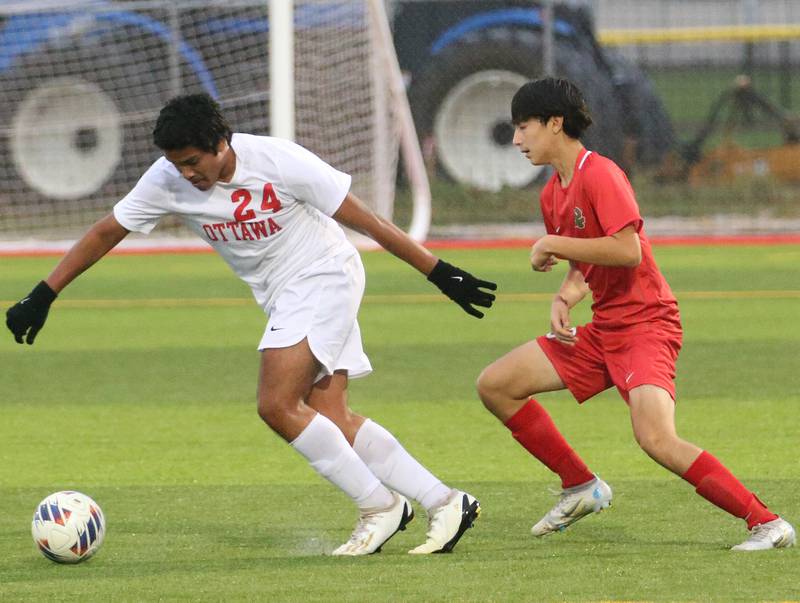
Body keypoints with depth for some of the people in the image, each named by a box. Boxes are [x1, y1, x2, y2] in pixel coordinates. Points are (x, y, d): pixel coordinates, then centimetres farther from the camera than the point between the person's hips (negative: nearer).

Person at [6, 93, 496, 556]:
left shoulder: (277, 162, -23)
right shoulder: (168, 181, -9)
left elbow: (366, 220, -18)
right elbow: (105, 234, 2)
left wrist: (439, 273, -15)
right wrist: (42, 298, -1)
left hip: (323, 276, -7)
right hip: (281, 298, 7)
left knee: (277, 405, -19)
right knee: (332, 419, -2)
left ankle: (380, 506, -8)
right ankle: (445, 504, 3)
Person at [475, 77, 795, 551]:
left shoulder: (599, 175, -15)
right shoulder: (553, 193, 14)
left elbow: (627, 249, -27)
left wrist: (553, 245, -18)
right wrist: (564, 299, 1)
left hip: (646, 324, -10)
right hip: (603, 330, 10)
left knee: (657, 439, -28)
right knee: (495, 385, 7)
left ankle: (767, 524, -23)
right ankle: (582, 487, 17)